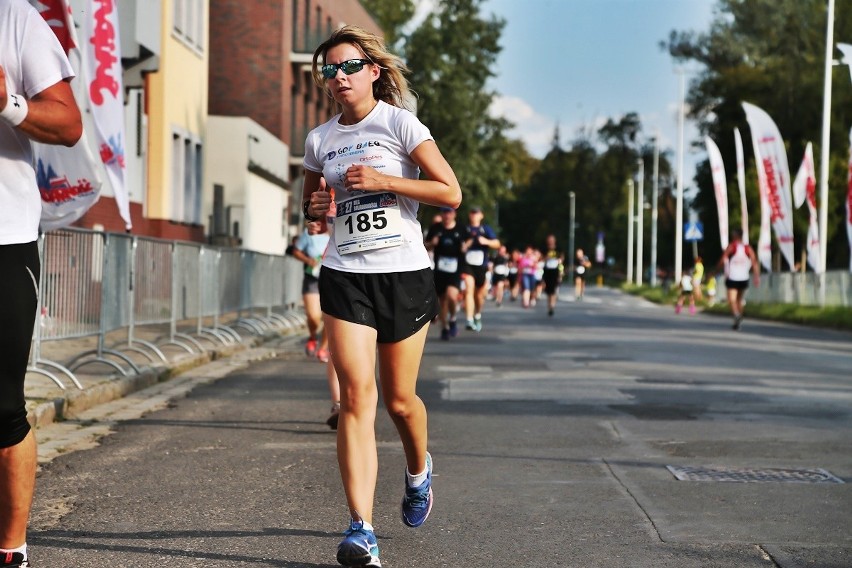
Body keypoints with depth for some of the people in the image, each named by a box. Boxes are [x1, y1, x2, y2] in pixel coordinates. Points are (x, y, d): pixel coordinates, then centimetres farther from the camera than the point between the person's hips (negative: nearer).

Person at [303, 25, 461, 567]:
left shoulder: (399, 123, -3)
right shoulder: (319, 140, 9)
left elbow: (451, 193, -8)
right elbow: (309, 200, 25)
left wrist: (382, 181, -16)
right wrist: (316, 205, 1)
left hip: (404, 273, -2)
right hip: (345, 275, 2)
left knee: (399, 399, 8)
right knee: (356, 394, -13)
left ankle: (419, 471, 43)